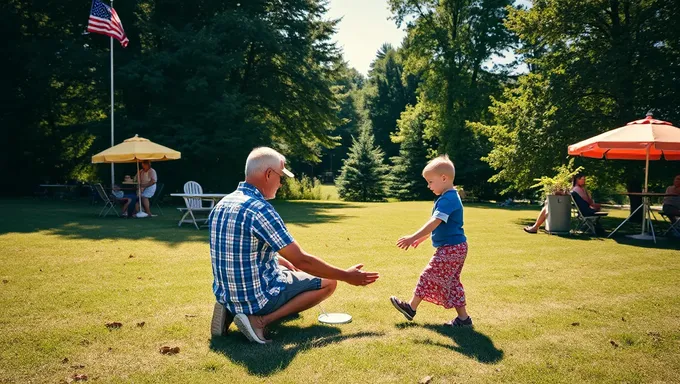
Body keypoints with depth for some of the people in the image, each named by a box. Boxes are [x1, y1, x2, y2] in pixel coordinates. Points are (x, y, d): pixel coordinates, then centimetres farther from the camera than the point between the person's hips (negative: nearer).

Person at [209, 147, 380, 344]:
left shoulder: (222, 204, 4)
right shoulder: (260, 209, -23)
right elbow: (302, 260, -18)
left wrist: (289, 265, 20)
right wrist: (346, 276, -6)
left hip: (224, 295, 9)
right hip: (257, 298, -8)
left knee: (289, 269, 33)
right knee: (328, 282, 5)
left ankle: (230, 310, 12)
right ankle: (261, 319, -9)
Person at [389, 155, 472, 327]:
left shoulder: (448, 199, -19)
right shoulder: (451, 197, 14)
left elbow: (434, 222, -29)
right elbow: (438, 224, 25)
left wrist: (413, 237, -30)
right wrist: (422, 237, 29)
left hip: (450, 249, -10)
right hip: (456, 248, 10)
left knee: (429, 277, 2)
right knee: (452, 283, 13)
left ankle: (411, 307, 15)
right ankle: (463, 318, 17)